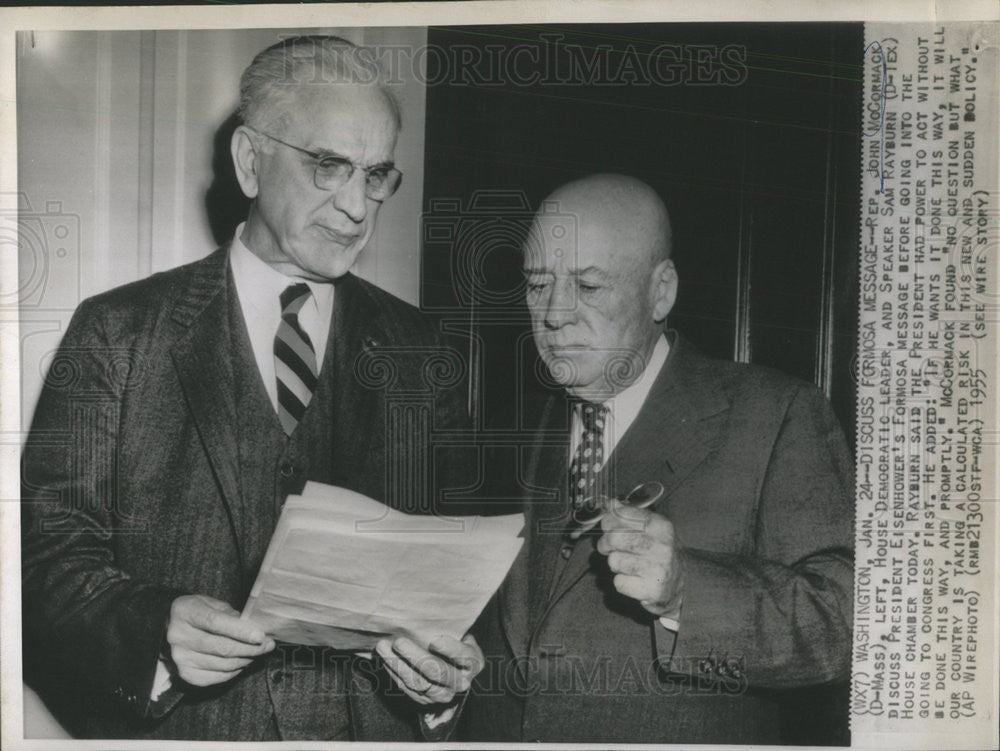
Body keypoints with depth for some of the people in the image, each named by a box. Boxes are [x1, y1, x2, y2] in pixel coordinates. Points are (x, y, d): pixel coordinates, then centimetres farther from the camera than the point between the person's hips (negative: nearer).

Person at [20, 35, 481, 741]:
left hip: (374, 725, 2)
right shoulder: (117, 333, -6)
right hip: (178, 729, -1)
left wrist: (454, 665, -14)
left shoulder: (418, 352, 0)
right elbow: (48, 545, -7)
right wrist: (153, 630, -23)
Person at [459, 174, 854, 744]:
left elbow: (843, 620, -13)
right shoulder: (517, 435, 8)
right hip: (494, 733, 4)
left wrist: (681, 590, -27)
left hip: (682, 736, -3)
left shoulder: (777, 417, -7)